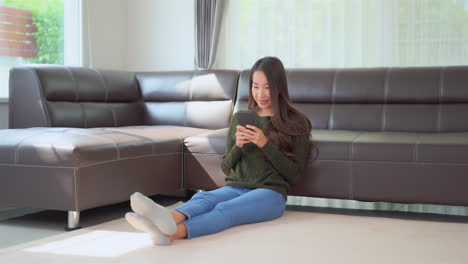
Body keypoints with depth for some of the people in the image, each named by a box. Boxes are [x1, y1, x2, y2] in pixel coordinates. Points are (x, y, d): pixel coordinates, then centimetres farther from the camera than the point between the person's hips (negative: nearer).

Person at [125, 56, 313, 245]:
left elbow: (294, 173, 0)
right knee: (202, 198, -32)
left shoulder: (296, 122, 4)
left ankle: (173, 233, -64)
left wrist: (265, 144, -12)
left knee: (225, 208, -36)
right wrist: (238, 146, -5)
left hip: (270, 193, -3)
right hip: (235, 188, 4)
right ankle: (170, 218, -66)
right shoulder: (239, 118, 16)